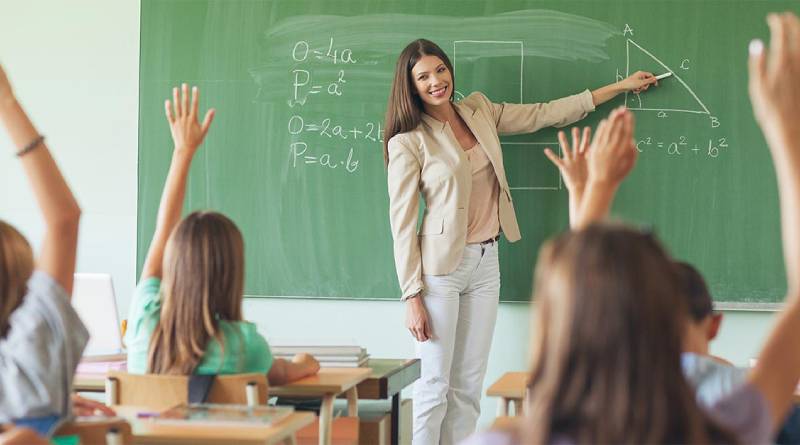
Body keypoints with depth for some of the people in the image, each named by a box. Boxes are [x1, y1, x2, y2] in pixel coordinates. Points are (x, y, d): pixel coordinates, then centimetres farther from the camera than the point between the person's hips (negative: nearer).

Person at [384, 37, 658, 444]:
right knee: (435, 386, -5)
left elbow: (544, 114, 15)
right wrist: (412, 296, -14)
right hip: (442, 266, -6)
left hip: (486, 262, 6)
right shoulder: (408, 143, -10)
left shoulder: (478, 111, 7)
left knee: (469, 387, 7)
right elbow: (402, 224, -10)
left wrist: (621, 86, 17)